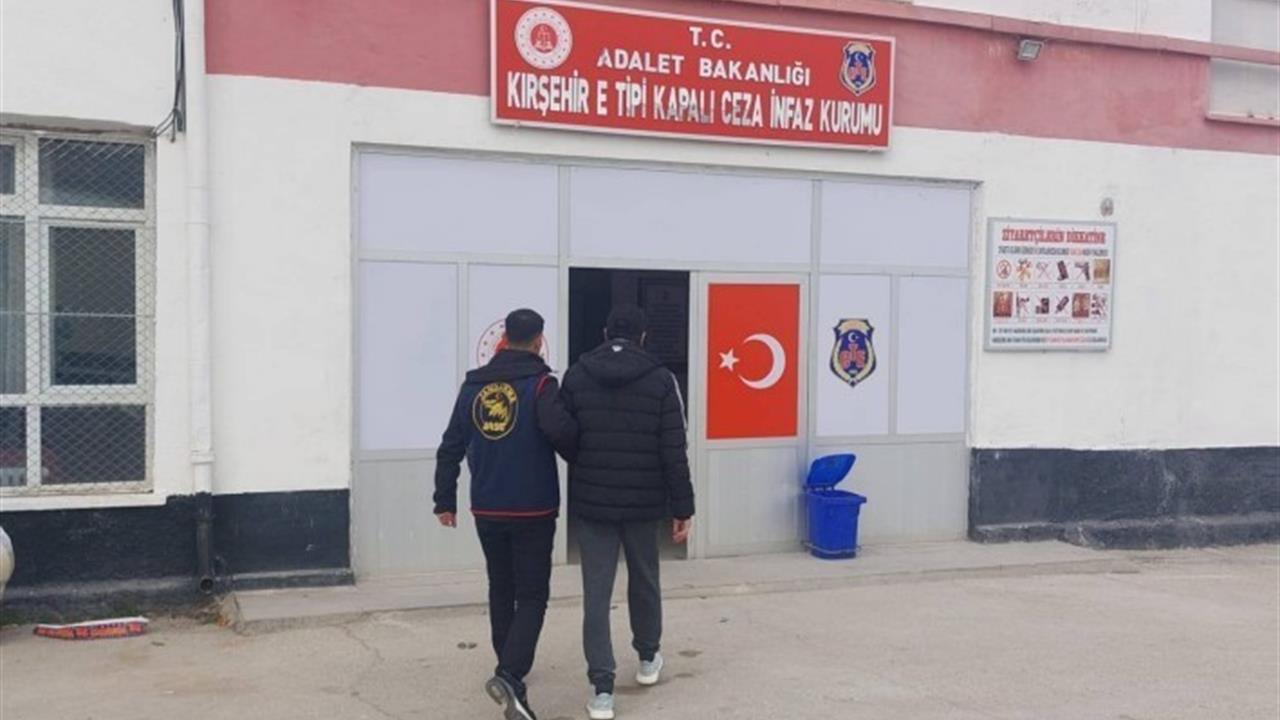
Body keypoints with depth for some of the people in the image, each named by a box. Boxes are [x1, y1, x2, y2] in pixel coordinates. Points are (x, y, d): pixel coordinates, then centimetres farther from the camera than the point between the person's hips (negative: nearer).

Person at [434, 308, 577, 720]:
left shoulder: (474, 384, 6)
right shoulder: (539, 382, -9)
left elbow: (451, 447, 7)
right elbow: (561, 428, -26)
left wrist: (445, 500, 12)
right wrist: (581, 460, -6)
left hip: (487, 510, 5)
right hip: (533, 510, -5)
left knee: (501, 591, 19)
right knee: (532, 595, 1)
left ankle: (511, 674, 27)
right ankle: (510, 676, -17)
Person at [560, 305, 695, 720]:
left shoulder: (576, 376, -1)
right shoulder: (661, 379, -5)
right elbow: (675, 451, -7)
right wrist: (682, 508, -2)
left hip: (591, 502, 0)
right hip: (644, 503, 0)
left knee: (596, 595, 2)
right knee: (644, 581, 21)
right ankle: (648, 658, 39)